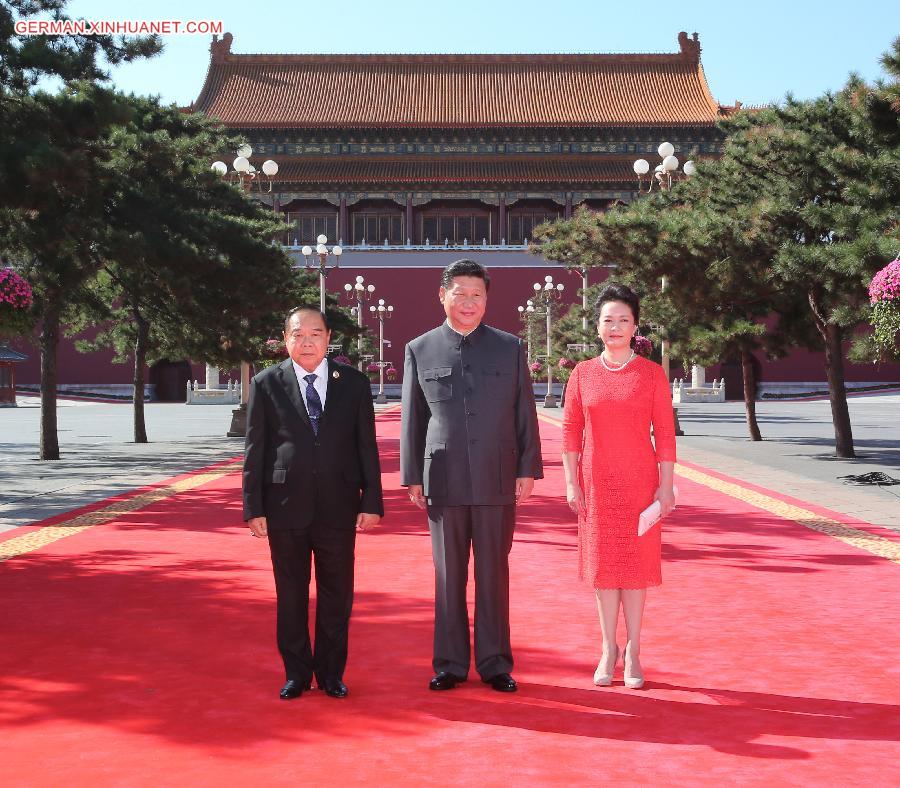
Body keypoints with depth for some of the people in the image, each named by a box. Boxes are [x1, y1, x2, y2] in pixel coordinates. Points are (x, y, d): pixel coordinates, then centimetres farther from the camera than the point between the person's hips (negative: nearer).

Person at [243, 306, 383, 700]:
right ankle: (296, 673, 23)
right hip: (285, 507, -1)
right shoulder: (266, 384, 2)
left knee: (337, 595, 8)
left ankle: (331, 674, 23)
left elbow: (367, 446, 5)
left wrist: (372, 501, 0)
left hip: (338, 508, 1)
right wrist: (254, 507, -4)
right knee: (290, 595, 9)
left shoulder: (354, 383, 4)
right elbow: (255, 450, 1)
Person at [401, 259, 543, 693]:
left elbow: (525, 413, 6)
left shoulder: (509, 347, 6)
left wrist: (528, 469, 0)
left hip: (497, 480, 0)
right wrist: (412, 477, 3)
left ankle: (494, 663, 17)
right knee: (448, 576, 7)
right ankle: (450, 663, 18)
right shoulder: (419, 350, 6)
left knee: (494, 575, 7)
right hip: (443, 479, 0)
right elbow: (411, 419, 6)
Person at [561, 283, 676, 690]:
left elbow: (666, 433, -2)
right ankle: (609, 648, 18)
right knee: (602, 563, 6)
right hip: (597, 484, 2)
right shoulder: (583, 373, 3)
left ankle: (633, 650, 15)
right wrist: (571, 483, -2)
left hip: (639, 483, -1)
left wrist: (666, 486, -6)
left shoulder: (652, 373, -1)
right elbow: (570, 431, 3)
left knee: (636, 563, 4)